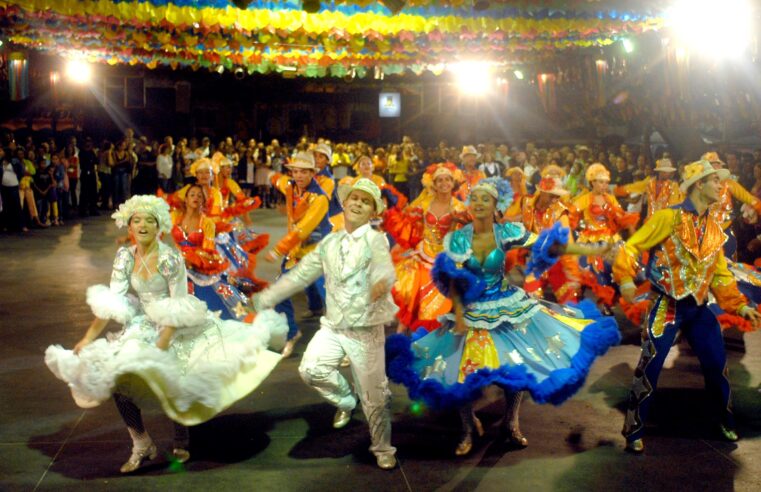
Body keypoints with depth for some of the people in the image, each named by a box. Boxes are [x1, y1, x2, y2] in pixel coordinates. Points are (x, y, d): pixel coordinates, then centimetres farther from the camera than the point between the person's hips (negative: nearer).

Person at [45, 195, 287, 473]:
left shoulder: (170, 258, -16)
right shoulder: (125, 257, -1)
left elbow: (180, 309, -17)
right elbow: (109, 302, -1)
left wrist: (161, 345, -24)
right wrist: (89, 338, -8)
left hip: (177, 329, -4)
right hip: (143, 328, 5)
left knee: (172, 384, -15)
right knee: (116, 378, -10)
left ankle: (181, 441, 16)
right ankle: (141, 445, 10)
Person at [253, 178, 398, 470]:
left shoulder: (375, 239, -11)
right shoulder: (329, 243, 7)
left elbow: (383, 267, -32)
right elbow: (299, 275, 12)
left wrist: (382, 283, -56)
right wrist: (264, 299, 10)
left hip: (366, 330, -4)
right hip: (333, 326, 5)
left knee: (374, 396, 2)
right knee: (310, 369, -16)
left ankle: (383, 449, 26)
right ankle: (346, 400, 15)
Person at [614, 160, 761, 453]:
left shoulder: (715, 228, 10)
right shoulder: (669, 217, -9)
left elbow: (720, 274, 16)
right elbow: (631, 247, -10)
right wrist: (626, 279, -25)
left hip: (699, 309, 6)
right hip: (667, 306, -6)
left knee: (717, 366, 10)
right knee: (650, 369, -8)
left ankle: (726, 422, 33)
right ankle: (634, 432, 5)